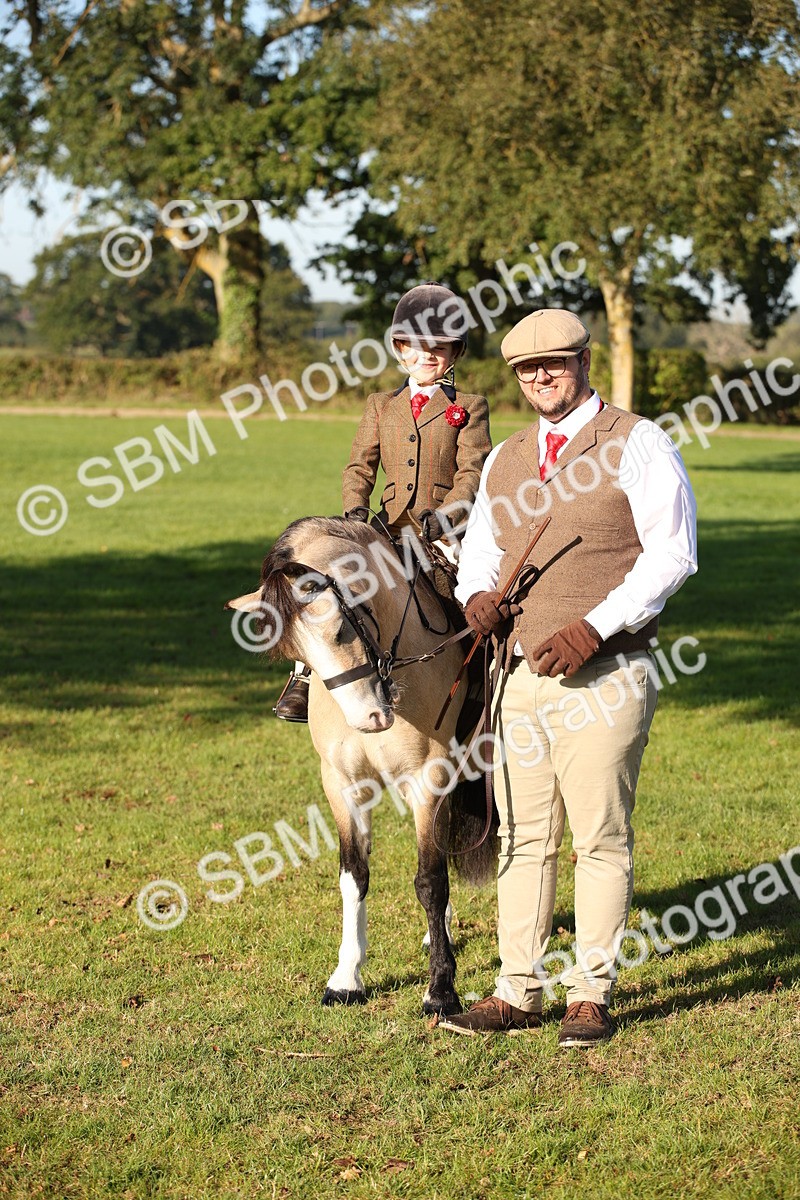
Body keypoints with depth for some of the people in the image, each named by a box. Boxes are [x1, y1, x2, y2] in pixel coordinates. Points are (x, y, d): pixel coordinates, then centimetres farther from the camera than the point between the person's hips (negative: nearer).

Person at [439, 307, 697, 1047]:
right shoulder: (504, 460, 15)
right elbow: (482, 548, 21)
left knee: (601, 838, 0)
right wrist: (477, 595, -4)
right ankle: (519, 992, 14)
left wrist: (592, 629, -18)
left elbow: (672, 553, -10)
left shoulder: (636, 445, -3)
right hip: (522, 676, 6)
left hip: (603, 677, -5)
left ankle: (593, 994, 8)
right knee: (523, 838, 8)